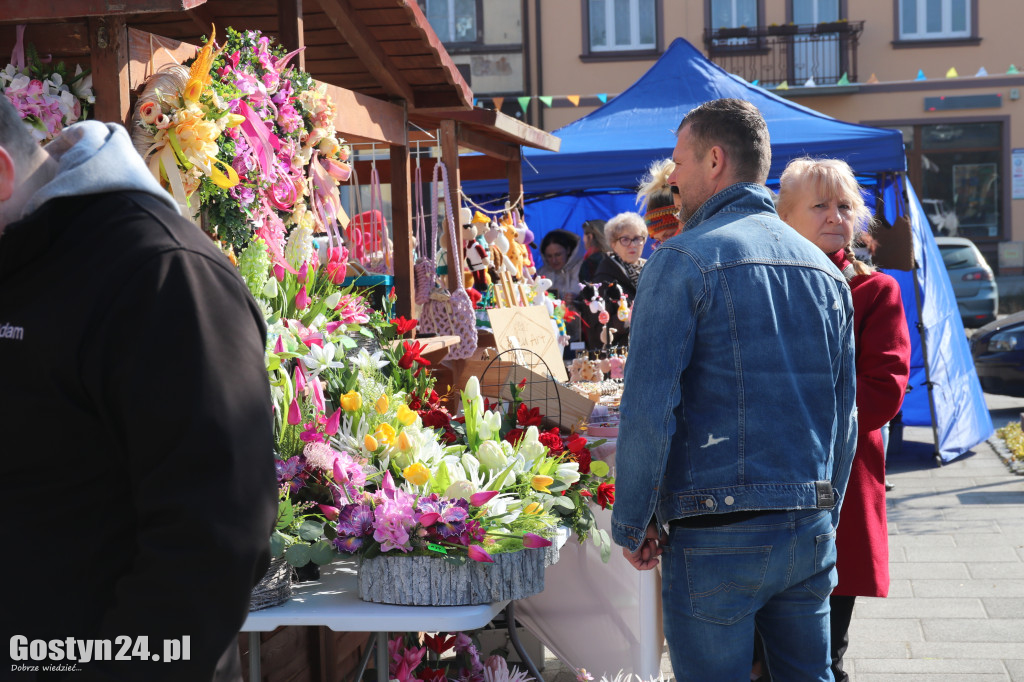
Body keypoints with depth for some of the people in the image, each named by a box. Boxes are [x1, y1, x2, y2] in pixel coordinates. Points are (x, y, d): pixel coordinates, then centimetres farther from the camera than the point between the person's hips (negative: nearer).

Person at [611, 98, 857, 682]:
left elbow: (648, 410, -14)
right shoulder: (825, 269, 11)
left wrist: (631, 524, -4)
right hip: (811, 530, 6)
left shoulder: (684, 258, -10)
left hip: (717, 537, -6)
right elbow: (845, 415, 15)